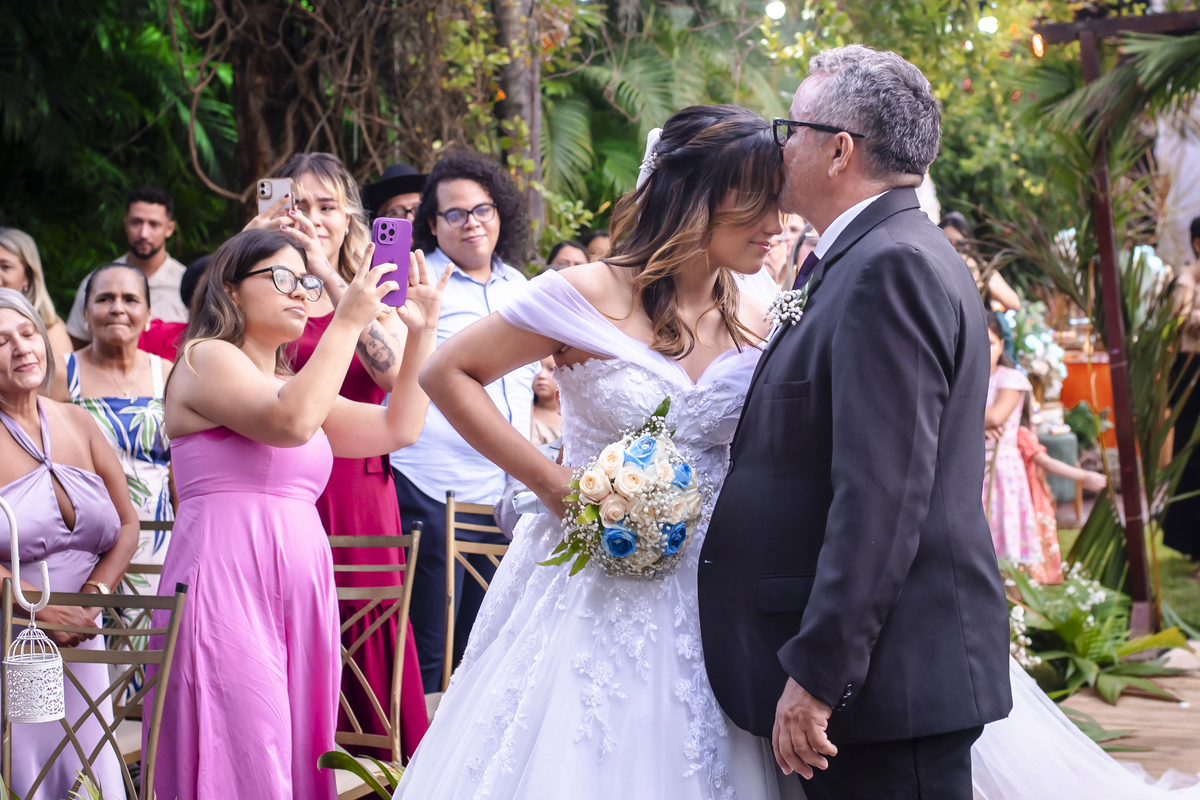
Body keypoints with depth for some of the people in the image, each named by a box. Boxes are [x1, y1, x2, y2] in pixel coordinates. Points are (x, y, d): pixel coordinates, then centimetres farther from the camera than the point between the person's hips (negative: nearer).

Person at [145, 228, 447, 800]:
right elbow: (292, 422, -18)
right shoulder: (207, 360, 0)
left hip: (300, 589, 8)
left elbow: (399, 427, 21)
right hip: (229, 579, -8)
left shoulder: (292, 383, 26)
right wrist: (349, 322, -13)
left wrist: (422, 330, 13)